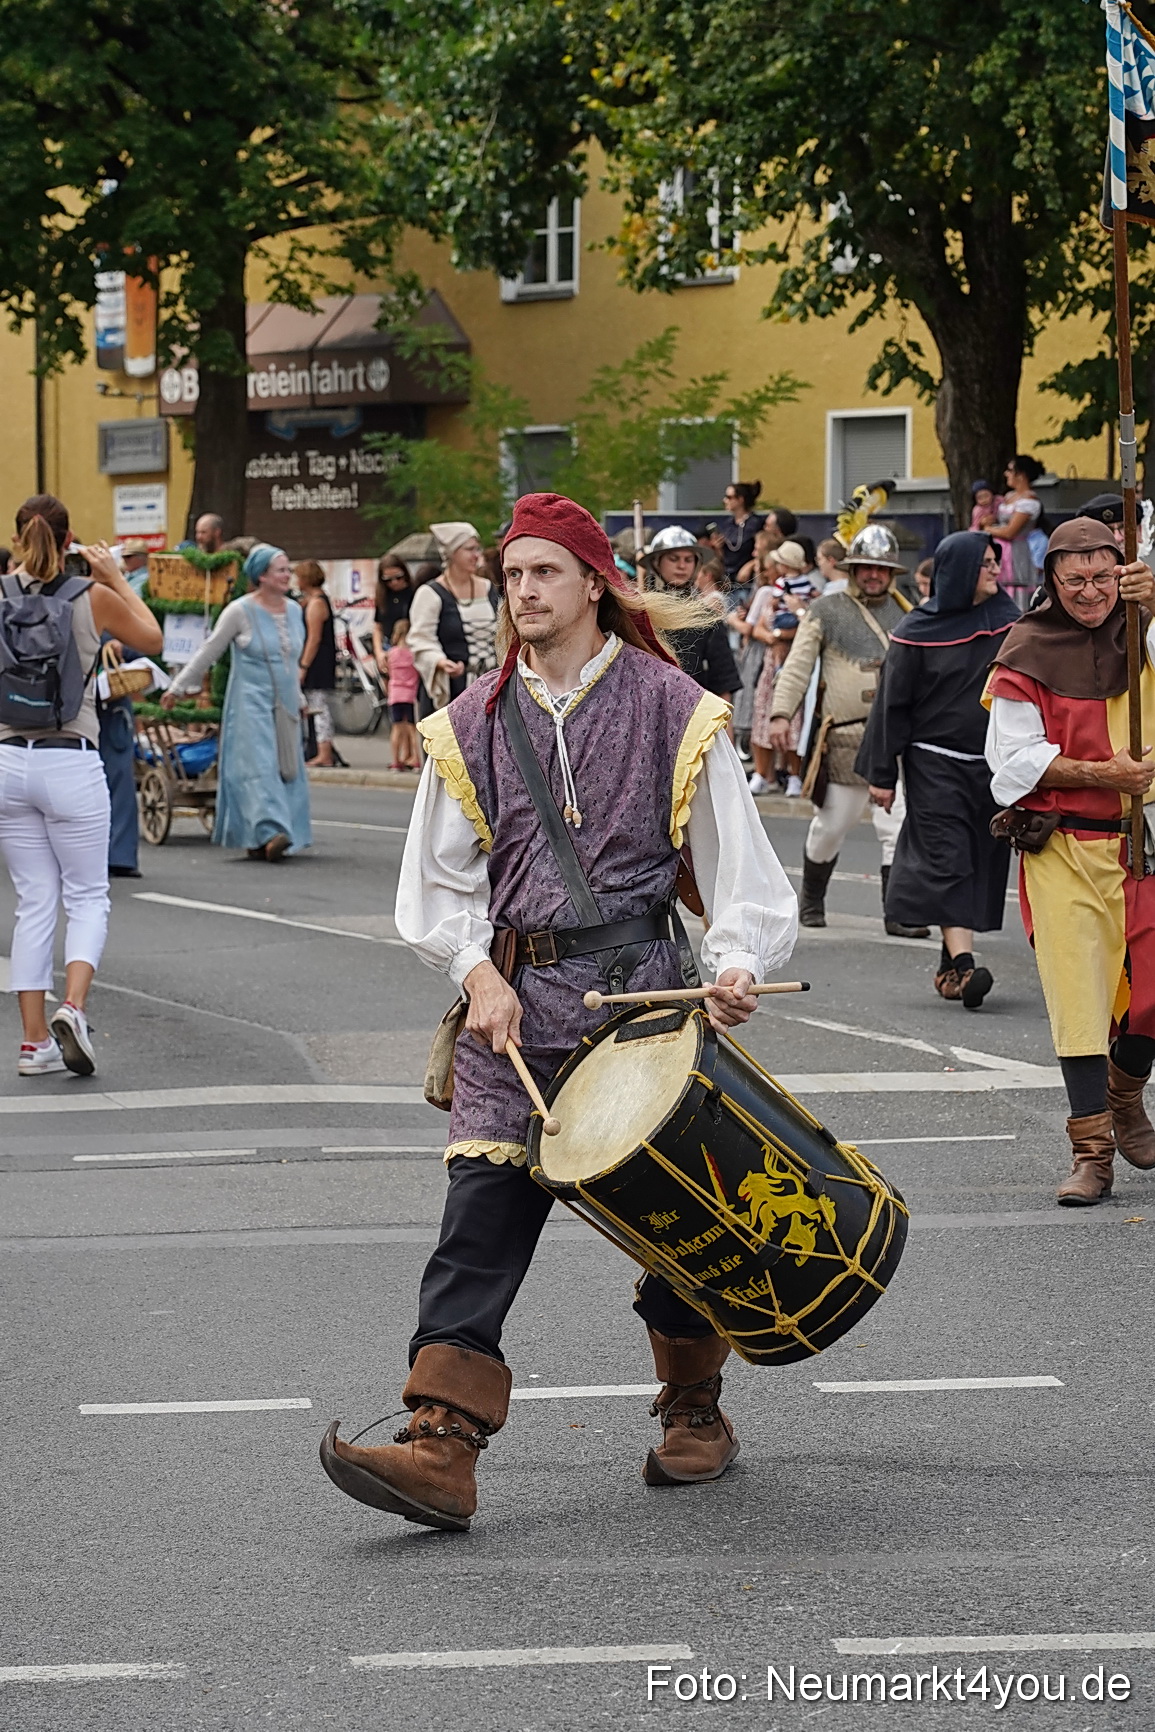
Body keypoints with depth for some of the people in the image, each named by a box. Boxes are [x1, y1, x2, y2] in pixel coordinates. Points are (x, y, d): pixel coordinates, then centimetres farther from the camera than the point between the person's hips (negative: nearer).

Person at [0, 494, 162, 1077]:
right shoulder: (93, 598, -5)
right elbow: (152, 639, 12)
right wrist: (116, 578, 18)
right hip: (71, 762, -2)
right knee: (88, 896, 10)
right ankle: (72, 1007, -14)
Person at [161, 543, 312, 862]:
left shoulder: (294, 610, 10)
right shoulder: (241, 611, -6)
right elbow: (208, 653, -1)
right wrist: (178, 688, 1)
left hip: (284, 705, 6)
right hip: (251, 702, -6)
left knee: (287, 766, 2)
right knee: (258, 764, -16)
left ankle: (257, 841, 8)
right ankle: (269, 831, -27)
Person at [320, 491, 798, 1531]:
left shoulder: (672, 709, 1)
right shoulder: (474, 725, 9)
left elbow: (737, 860, 0)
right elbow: (439, 883, 12)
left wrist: (737, 963, -17)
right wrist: (478, 973, -4)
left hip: (641, 992, -2)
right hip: (513, 1003, 2)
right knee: (479, 1221, -9)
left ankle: (695, 1411, 30)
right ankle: (441, 1448, -16)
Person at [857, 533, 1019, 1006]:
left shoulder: (1007, 620, 8)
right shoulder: (917, 632, -4)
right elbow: (892, 703, -1)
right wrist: (881, 774, -3)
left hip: (994, 766, 5)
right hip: (935, 764, -4)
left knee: (983, 861, 5)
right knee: (948, 860, -12)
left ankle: (952, 964, 15)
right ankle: (962, 965, -22)